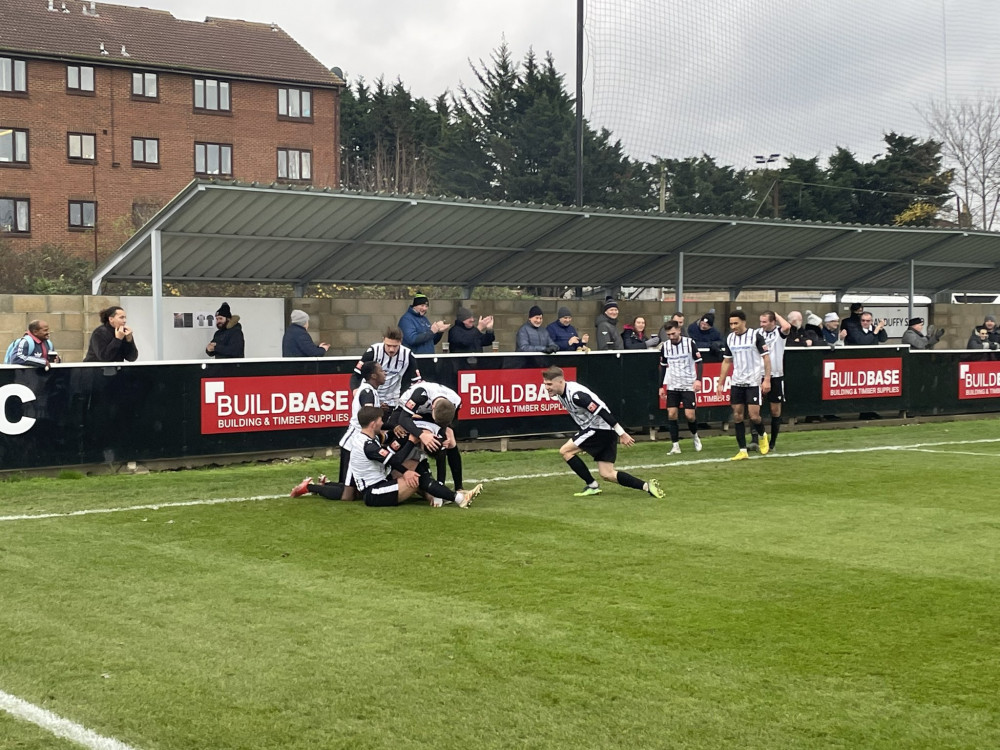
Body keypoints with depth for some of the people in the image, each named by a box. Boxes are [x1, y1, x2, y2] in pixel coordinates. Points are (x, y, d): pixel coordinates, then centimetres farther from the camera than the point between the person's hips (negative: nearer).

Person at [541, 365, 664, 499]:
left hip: (601, 428, -10)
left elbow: (601, 410, -26)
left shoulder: (575, 395, -24)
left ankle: (592, 485, 0)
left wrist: (621, 433, -25)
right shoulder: (561, 394, 7)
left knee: (565, 451, -7)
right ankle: (647, 486, 3)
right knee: (607, 475, 5)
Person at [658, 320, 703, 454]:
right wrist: (661, 386, 9)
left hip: (689, 385, -3)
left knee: (690, 415, -7)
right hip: (672, 386, 3)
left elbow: (699, 362, -6)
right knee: (671, 414, -6)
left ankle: (695, 435, 23)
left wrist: (698, 379, -18)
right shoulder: (665, 346, 0)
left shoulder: (689, 342, -10)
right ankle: (675, 444, 2)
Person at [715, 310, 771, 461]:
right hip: (737, 382, 5)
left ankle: (762, 435, 24)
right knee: (737, 416, 2)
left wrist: (767, 380, -13)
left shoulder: (755, 335, -9)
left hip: (754, 381, -5)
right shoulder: (730, 338, 7)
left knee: (754, 416, -9)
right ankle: (743, 451, 8)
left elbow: (766, 358, -7)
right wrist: (720, 382, 11)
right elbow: (726, 361, 15)